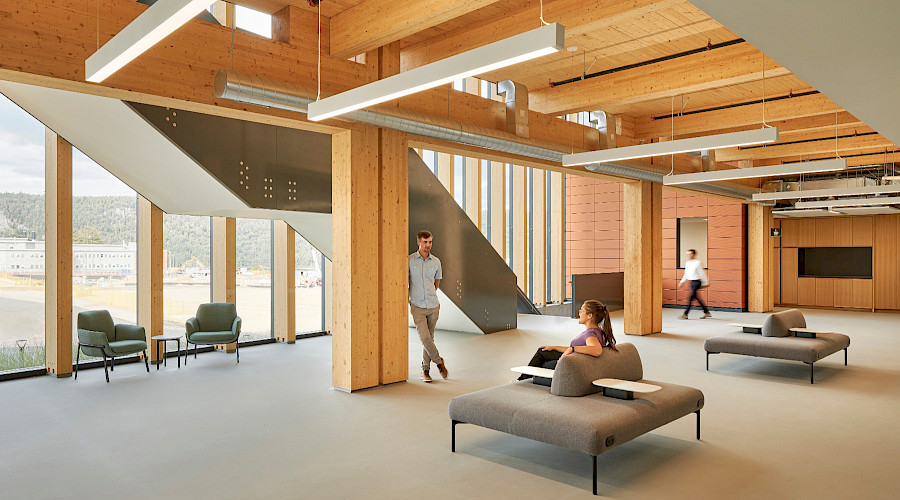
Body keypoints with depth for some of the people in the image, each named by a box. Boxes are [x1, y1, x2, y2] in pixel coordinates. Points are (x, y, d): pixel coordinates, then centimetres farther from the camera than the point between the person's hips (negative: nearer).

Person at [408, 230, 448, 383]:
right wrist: (408, 298, 5)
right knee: (424, 338, -12)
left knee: (429, 338, 8)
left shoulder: (436, 262, 6)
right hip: (417, 307, -3)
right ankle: (439, 362, 11)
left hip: (433, 306, 3)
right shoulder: (409, 260, -4)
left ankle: (425, 369, 20)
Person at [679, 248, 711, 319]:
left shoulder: (698, 263, -11)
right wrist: (682, 282, 15)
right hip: (691, 282, 8)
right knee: (696, 297, 12)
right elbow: (686, 274, 19)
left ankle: (685, 314, -9)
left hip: (696, 282, -8)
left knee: (691, 298, -10)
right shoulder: (687, 263, 11)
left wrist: (705, 283, -6)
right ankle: (706, 312, 25)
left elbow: (702, 274, -8)